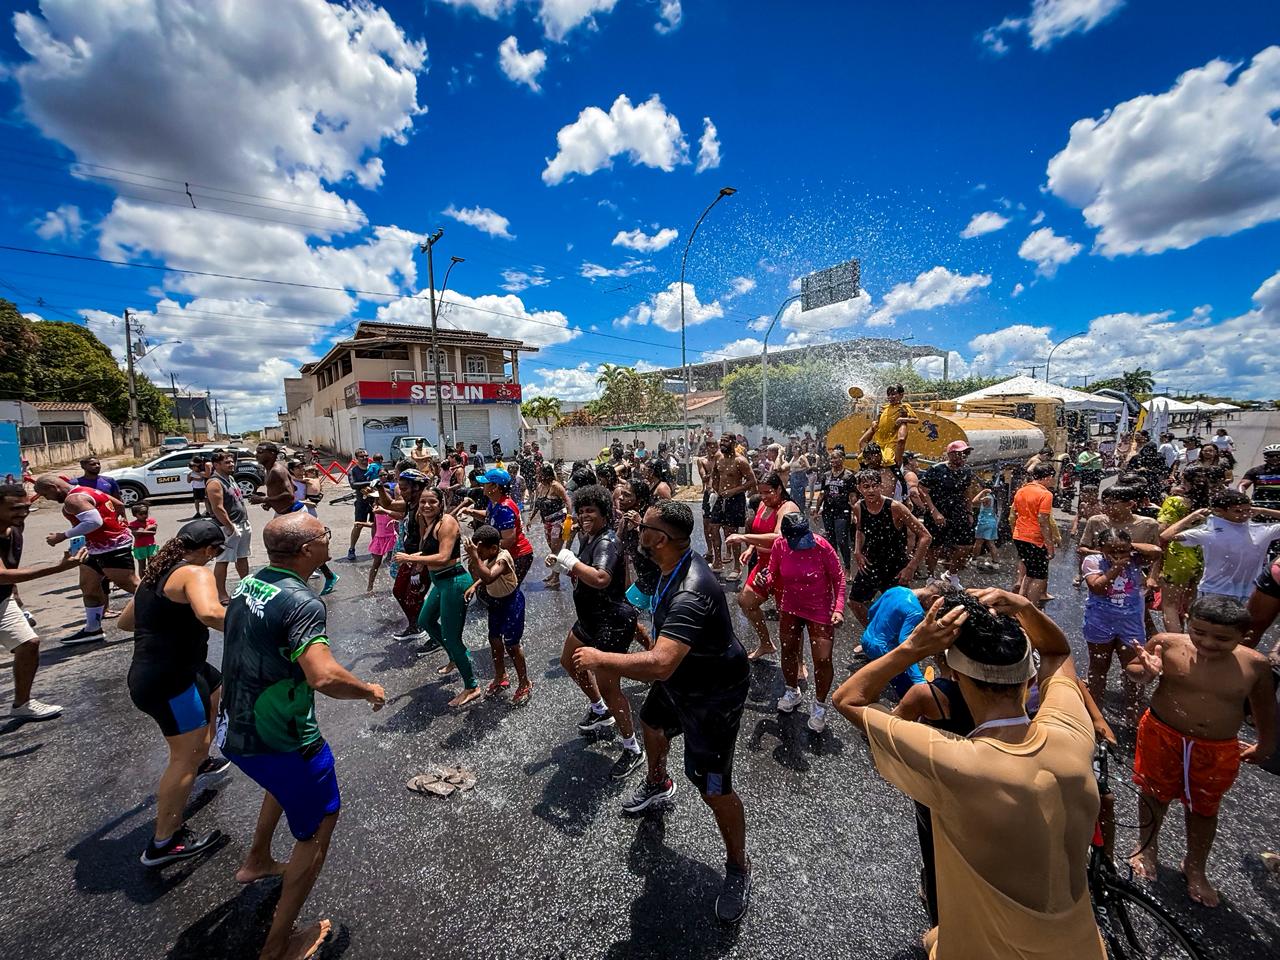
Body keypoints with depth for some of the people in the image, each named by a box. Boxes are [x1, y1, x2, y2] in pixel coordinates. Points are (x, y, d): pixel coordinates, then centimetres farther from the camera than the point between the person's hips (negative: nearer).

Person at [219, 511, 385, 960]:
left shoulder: (246, 585, 0)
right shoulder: (302, 603, -28)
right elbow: (324, 676, -38)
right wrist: (369, 690, -21)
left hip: (233, 732, 9)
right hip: (281, 742, -9)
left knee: (285, 779, 38)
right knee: (319, 825, 13)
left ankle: (257, 861, 53)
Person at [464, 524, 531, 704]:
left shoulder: (503, 558, -30)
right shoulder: (490, 557, -6)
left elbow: (488, 578, -47)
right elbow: (481, 577, 10)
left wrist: (475, 557, -44)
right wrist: (474, 586, -8)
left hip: (511, 603, -9)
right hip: (496, 603, 9)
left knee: (512, 645, 0)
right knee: (494, 640, 19)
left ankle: (525, 684, 18)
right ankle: (500, 677, 40)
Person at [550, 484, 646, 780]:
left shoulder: (607, 541, -24)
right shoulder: (588, 538, 6)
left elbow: (601, 579, -42)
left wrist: (571, 561, -30)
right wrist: (562, 563, 3)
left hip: (612, 622, -11)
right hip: (591, 618, 11)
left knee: (608, 687, -6)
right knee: (570, 661, 27)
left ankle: (633, 749, 15)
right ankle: (601, 711, 48)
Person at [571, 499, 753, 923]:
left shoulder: (690, 592, -41)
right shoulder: (675, 565, -10)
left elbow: (659, 665, -49)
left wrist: (599, 659, -38)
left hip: (713, 693, -10)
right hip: (679, 677, 10)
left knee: (712, 786, -3)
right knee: (652, 722, 31)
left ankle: (738, 866, 27)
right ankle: (657, 784, 62)